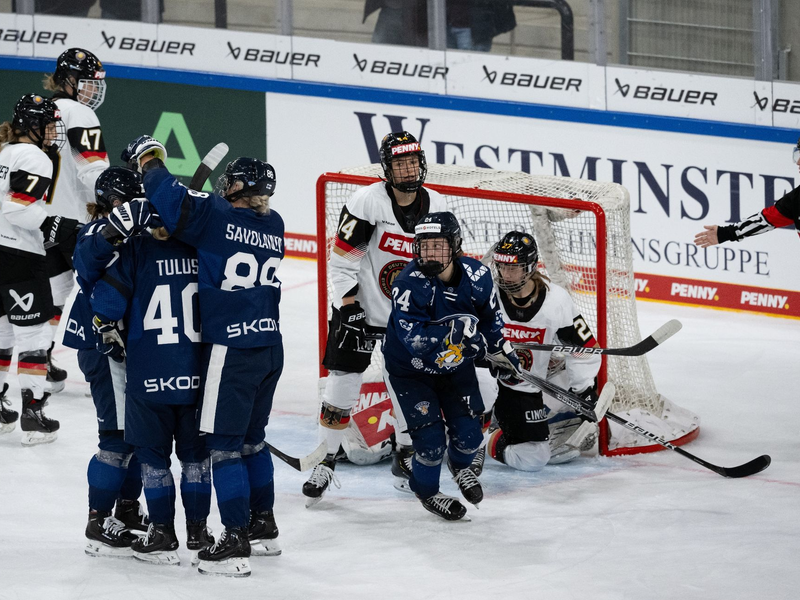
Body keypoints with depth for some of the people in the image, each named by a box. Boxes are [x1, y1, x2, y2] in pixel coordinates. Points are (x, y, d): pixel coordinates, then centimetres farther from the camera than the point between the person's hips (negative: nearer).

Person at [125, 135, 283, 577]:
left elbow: (173, 202, -21)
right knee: (251, 439, 21)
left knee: (224, 445, -3)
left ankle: (236, 543, -5)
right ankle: (263, 527, 30)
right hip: (270, 347, 8)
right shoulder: (273, 226, 9)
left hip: (232, 351, -8)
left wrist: (149, 160, -4)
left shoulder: (218, 217, -13)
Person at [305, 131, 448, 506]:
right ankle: (326, 461, 6)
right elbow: (342, 259, -14)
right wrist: (349, 307, -17)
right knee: (342, 384, -6)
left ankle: (406, 456, 28)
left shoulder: (436, 207, -3)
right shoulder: (367, 202, -17)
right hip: (360, 309, -4)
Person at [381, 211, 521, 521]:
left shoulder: (476, 276, -16)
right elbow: (415, 340, -38)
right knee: (431, 437, -10)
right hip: (409, 368, -4)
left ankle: (460, 466, 39)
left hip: (455, 364, 4)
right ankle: (427, 491, 21)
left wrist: (502, 350, 12)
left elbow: (490, 317, 6)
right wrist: (451, 330, -50)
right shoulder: (409, 284, -31)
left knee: (469, 431, 2)